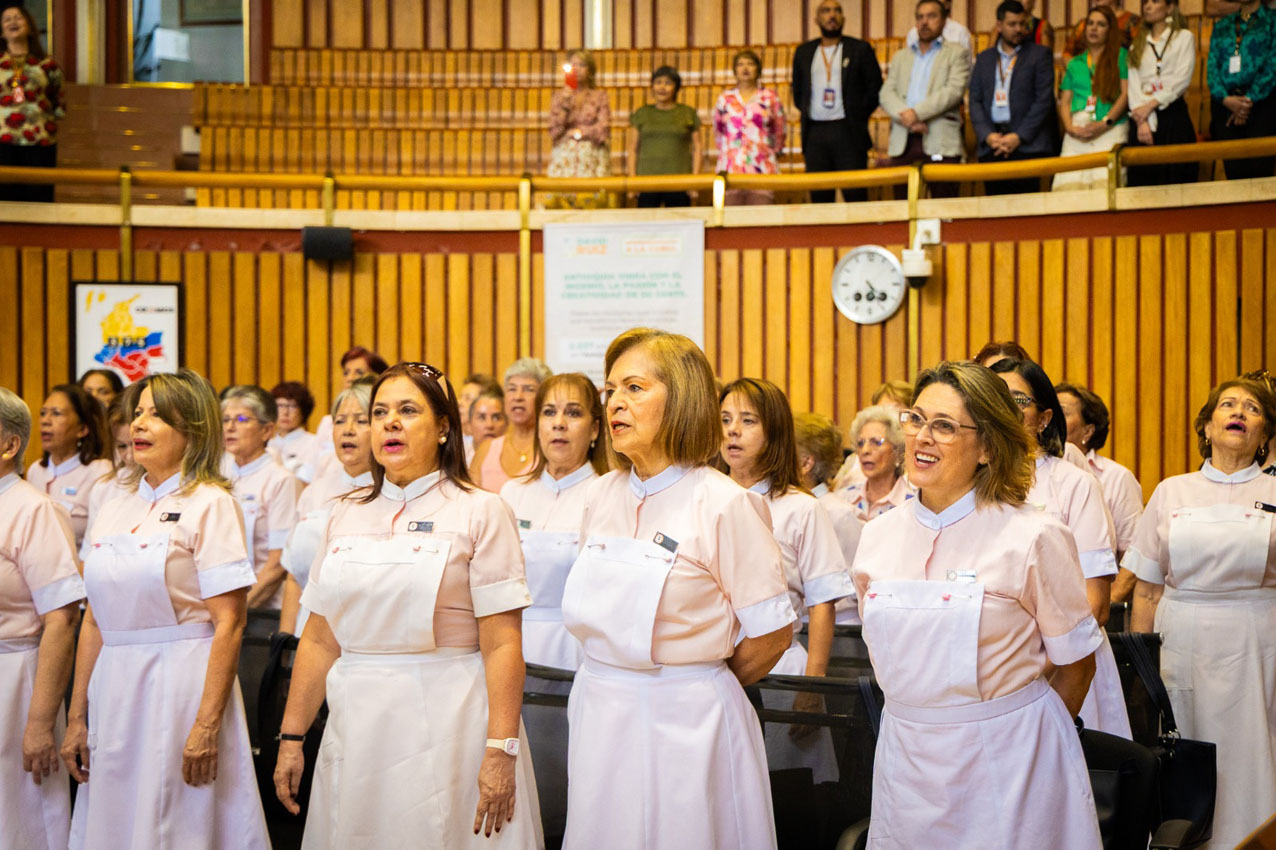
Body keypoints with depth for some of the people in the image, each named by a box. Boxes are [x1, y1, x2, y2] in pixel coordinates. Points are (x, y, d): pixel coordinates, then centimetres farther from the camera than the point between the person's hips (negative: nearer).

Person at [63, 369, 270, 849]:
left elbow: (229, 622, -12)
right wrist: (77, 717, 10)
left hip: (182, 682, -6)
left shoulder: (210, 504, -6)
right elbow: (95, 620, 14)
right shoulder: (115, 509, 12)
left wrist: (207, 726, -18)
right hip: (115, 690, 6)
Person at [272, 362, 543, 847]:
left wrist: (501, 752, -16)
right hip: (357, 730, 4)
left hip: (446, 725, -4)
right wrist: (291, 738, 8)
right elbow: (319, 640, 12)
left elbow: (502, 645, -10)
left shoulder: (479, 512, -3)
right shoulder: (346, 516, 11)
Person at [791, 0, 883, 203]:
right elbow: (797, 91, 20)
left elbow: (875, 87, 4)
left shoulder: (860, 49, 5)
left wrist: (858, 116, -1)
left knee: (855, 195, -5)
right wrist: (807, 113, 8)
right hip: (814, 134, 3)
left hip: (848, 132, -3)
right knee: (819, 196, 2)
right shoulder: (804, 52, 14)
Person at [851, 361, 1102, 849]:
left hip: (1007, 765, -4)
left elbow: (1075, 664, -3)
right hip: (906, 759, 4)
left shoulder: (1034, 538, -11)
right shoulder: (877, 538, 3)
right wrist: (920, 720, 13)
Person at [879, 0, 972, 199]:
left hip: (940, 142, -4)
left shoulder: (957, 53, 10)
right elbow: (887, 93, 10)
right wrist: (906, 118, -10)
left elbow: (954, 91, -5)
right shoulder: (900, 57, 23)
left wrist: (917, 113, -13)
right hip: (902, 143, 4)